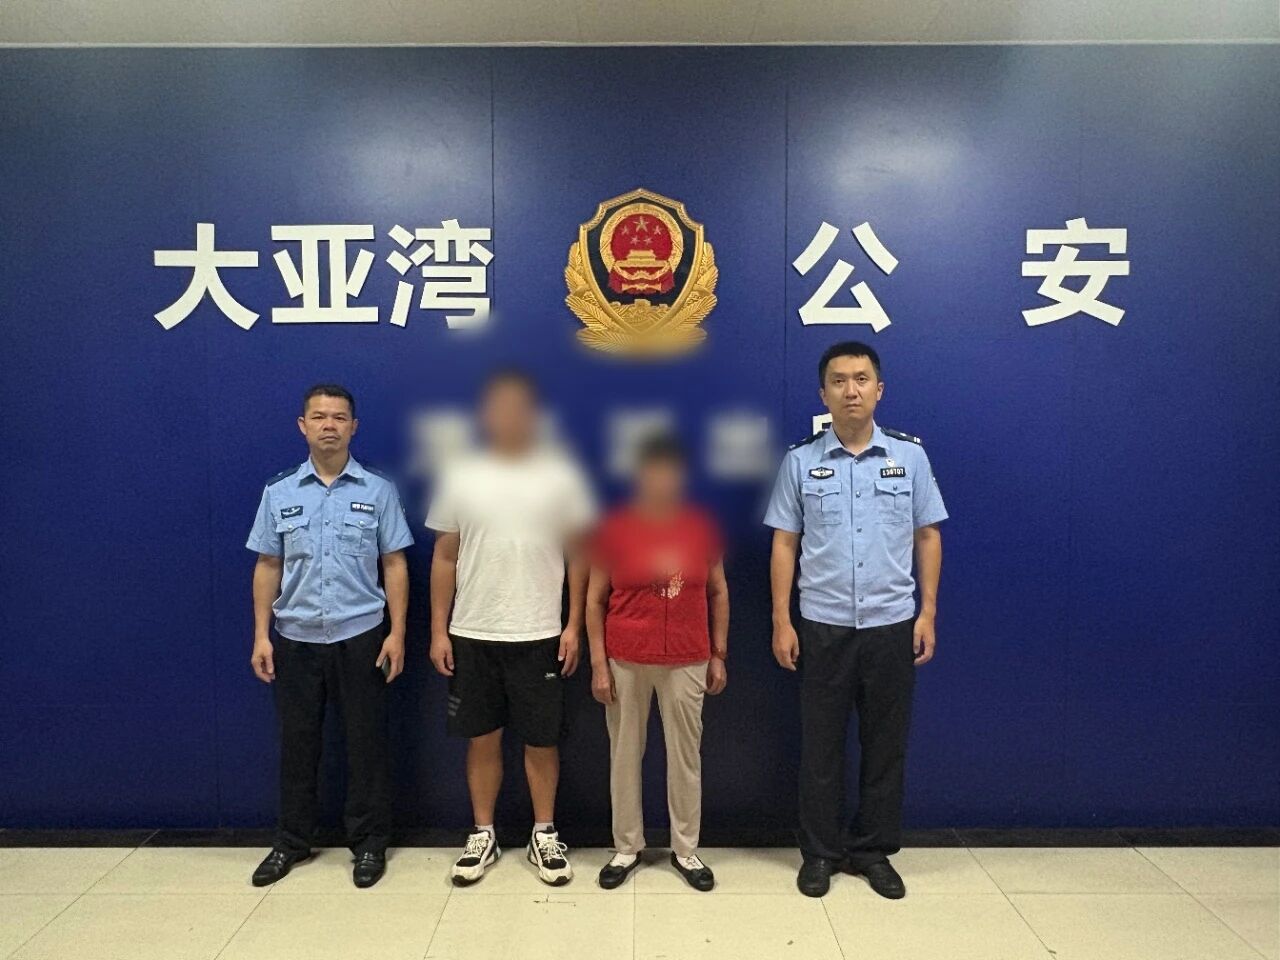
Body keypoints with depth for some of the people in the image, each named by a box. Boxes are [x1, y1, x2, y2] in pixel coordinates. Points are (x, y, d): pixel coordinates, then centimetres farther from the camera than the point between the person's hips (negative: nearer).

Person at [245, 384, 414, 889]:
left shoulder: (377, 490, -1)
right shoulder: (279, 492, 4)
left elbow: (394, 565, -1)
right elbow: (267, 567, 7)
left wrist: (396, 633, -7)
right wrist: (261, 636, 2)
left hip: (360, 637, -2)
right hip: (294, 638, 2)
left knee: (365, 742, 7)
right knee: (297, 742, 13)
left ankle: (369, 843, 22)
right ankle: (292, 841, 30)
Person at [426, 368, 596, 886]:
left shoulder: (559, 474, -1)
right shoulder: (460, 475, 1)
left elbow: (578, 556, 2)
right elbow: (444, 558, 5)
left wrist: (574, 625, -3)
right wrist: (438, 631, 2)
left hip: (538, 635, -1)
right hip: (472, 635, 1)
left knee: (542, 740, 8)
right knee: (482, 738, 12)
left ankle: (544, 834, 26)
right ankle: (483, 835, 29)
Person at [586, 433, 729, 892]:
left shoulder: (701, 526, 1)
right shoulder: (615, 527, -5)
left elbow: (718, 592, 9)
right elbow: (595, 599, -1)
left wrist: (719, 655, 6)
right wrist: (598, 663, -5)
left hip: (686, 662, 1)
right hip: (626, 661, -1)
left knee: (686, 755, 9)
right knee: (625, 754, 9)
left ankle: (685, 850, 25)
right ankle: (627, 848, 26)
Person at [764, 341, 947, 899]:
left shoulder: (909, 454, 1)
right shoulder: (801, 460, -1)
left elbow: (927, 536, 6)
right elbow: (784, 543, 1)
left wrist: (927, 613, 0)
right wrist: (781, 621, -3)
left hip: (892, 624, 1)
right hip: (822, 626, -1)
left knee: (885, 743, 11)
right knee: (820, 744, 8)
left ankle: (874, 849, 28)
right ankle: (820, 851, 25)